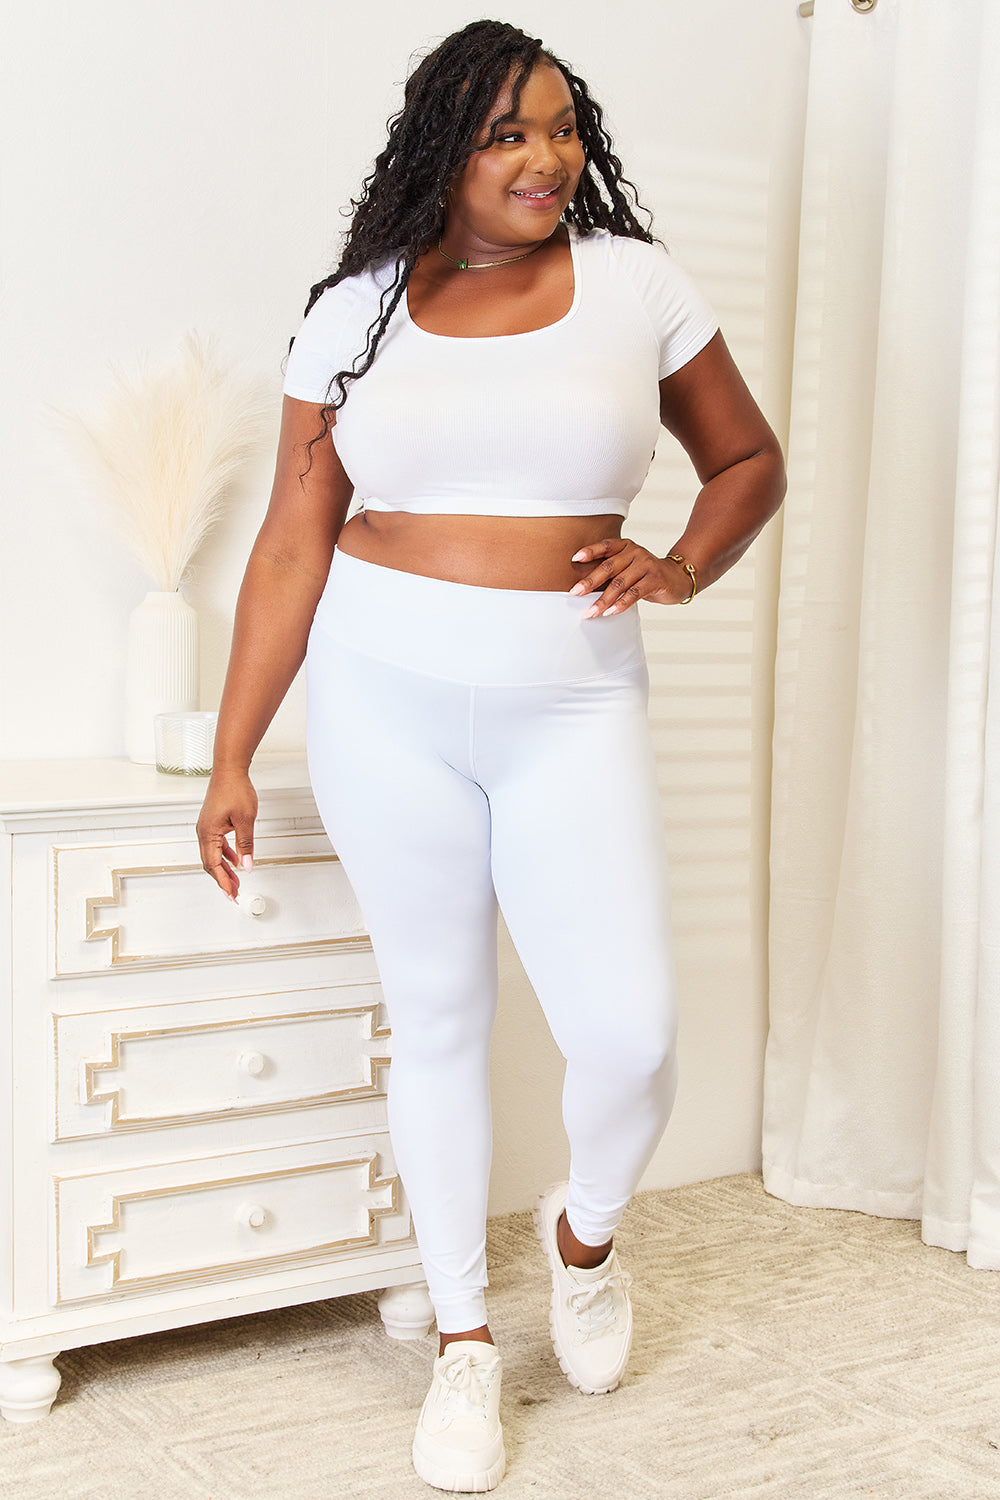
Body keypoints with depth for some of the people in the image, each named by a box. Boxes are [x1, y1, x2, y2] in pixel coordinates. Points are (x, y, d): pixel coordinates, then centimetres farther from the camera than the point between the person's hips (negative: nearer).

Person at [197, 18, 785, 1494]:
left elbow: (748, 458, 14)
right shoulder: (359, 312, 2)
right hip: (383, 705, 1)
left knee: (630, 1035, -8)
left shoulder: (635, 284, 2)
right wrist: (232, 757, 1)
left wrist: (679, 566, -7)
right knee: (435, 1023, 9)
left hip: (569, 710, 0)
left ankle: (585, 1226, 28)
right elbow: (292, 546, 2)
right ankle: (464, 1340, 27)